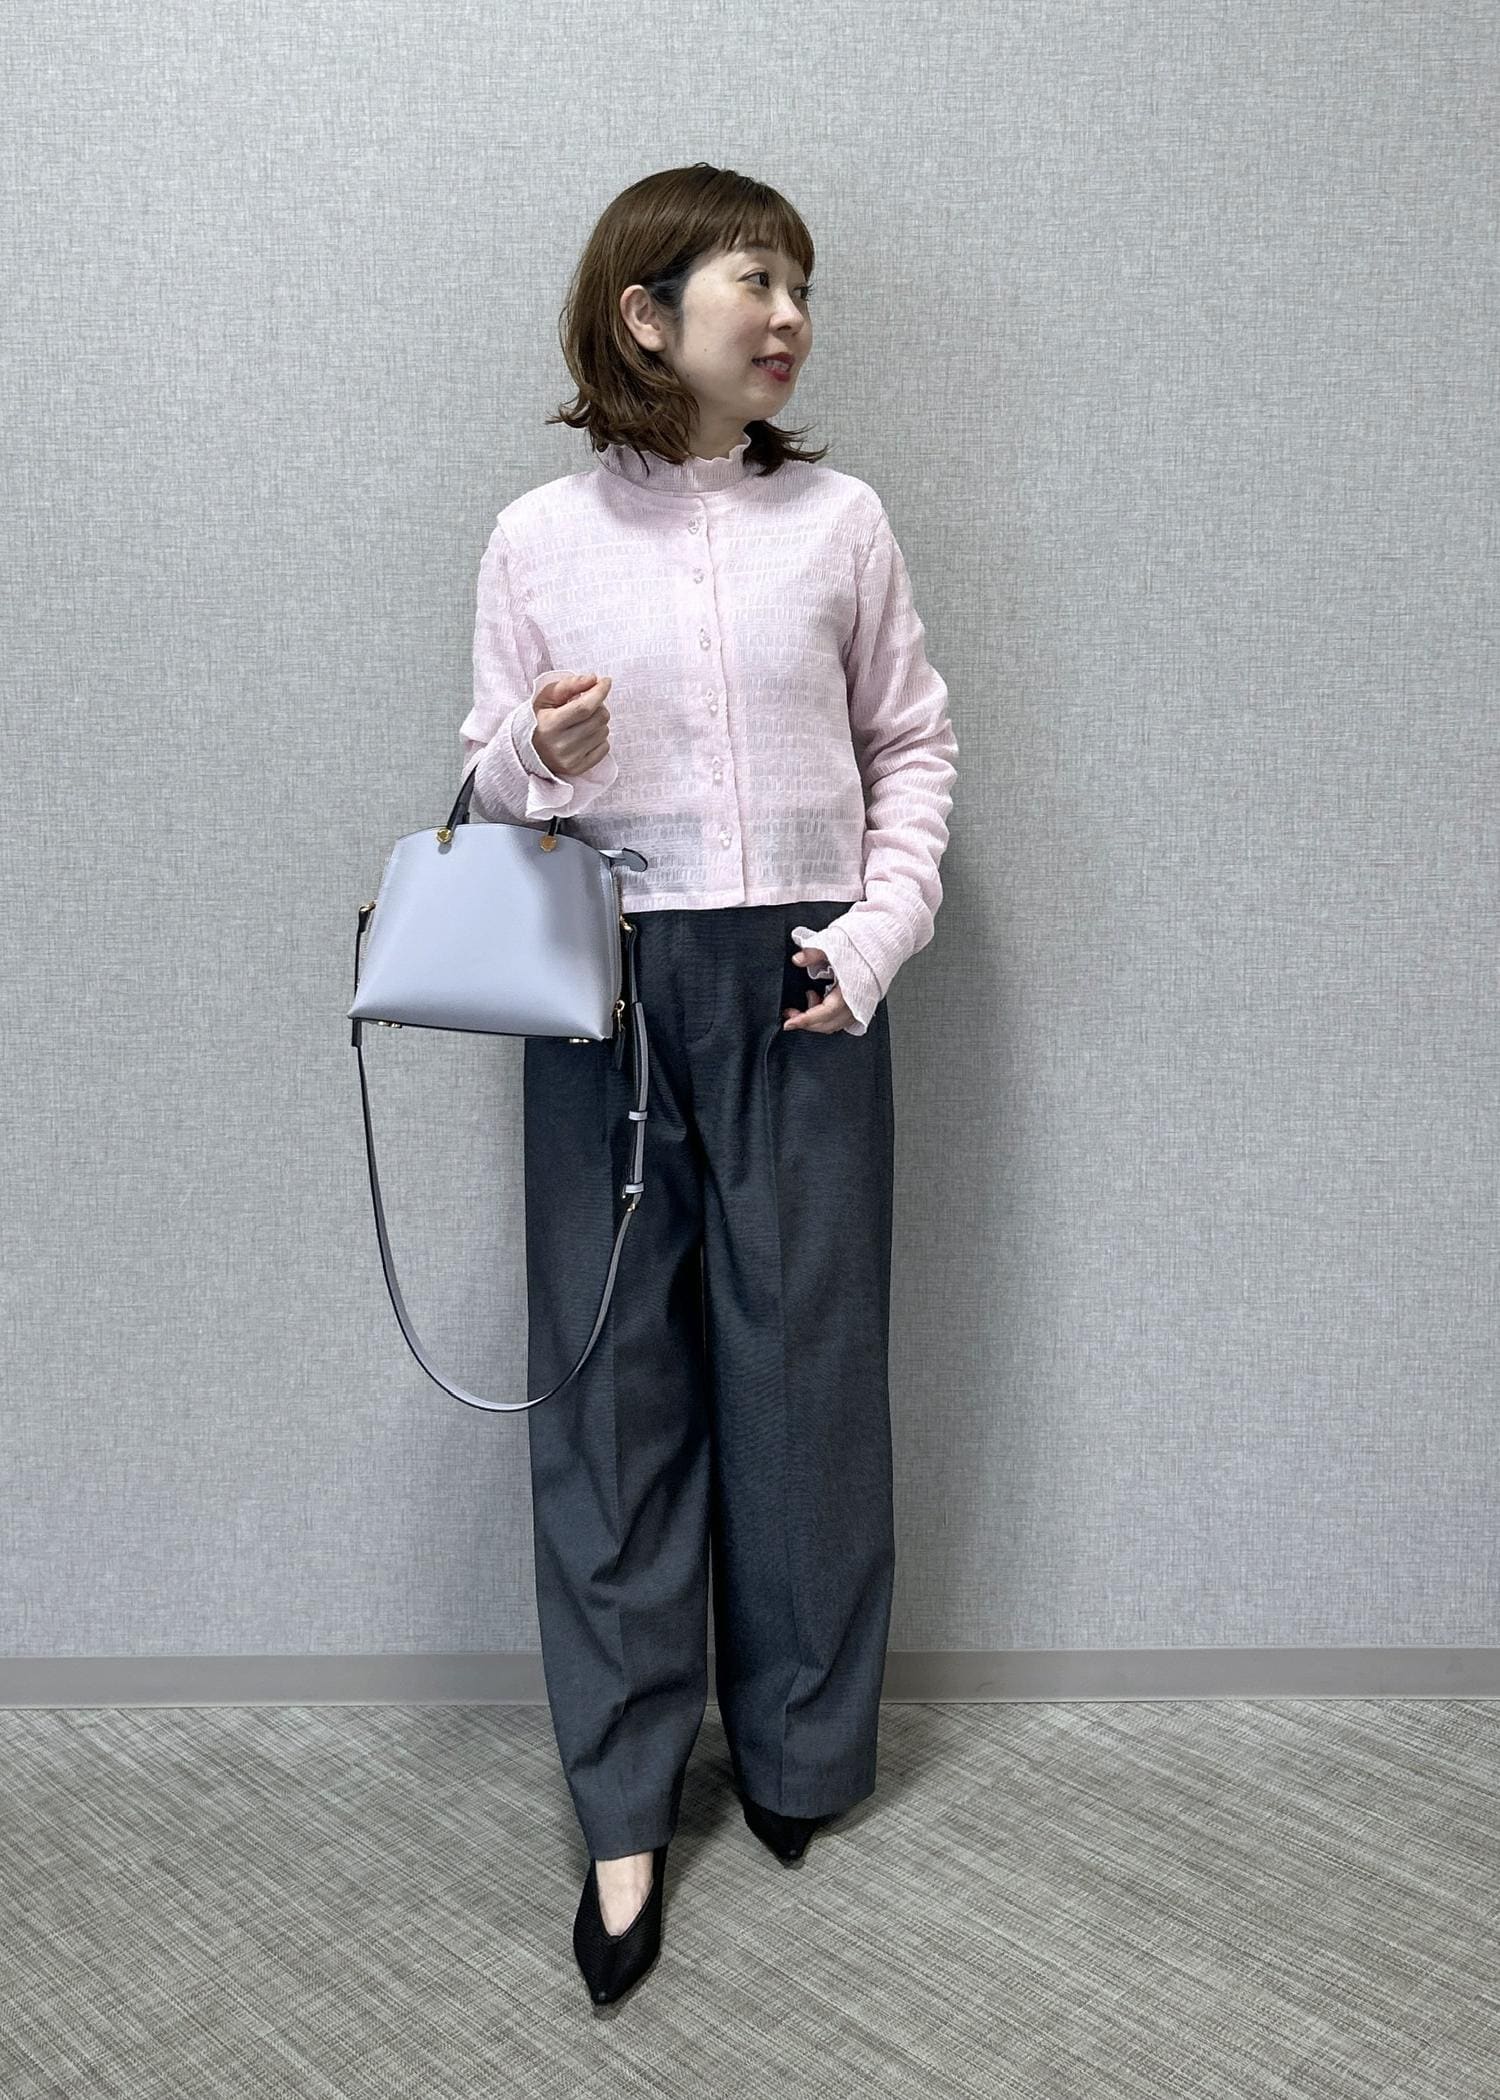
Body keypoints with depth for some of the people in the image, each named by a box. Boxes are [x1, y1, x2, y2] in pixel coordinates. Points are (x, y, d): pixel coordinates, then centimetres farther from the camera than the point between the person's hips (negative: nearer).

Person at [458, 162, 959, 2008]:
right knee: (609, 1370, 2)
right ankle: (625, 1807, 15)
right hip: (609, 982, 0)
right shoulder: (539, 536, 4)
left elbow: (913, 745, 11)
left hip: (797, 986, 1)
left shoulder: (839, 520, 6)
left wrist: (880, 933, -2)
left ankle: (799, 1753, 26)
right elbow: (492, 781, 9)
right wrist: (544, 761, -14)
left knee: (805, 1360, 5)